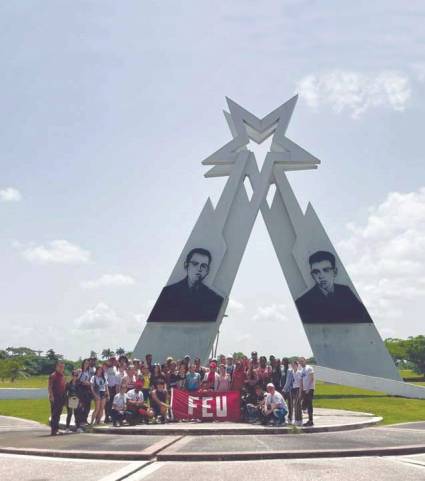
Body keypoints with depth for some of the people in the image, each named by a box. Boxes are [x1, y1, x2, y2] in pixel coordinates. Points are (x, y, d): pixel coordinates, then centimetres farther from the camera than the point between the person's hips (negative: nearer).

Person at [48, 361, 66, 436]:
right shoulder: (53, 375, -9)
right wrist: (51, 396, -23)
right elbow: (49, 387, -15)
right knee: (54, 414, -6)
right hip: (55, 398, -8)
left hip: (61, 398, 8)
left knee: (58, 414, 13)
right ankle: (53, 430, -3)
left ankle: (56, 429, 21)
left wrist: (64, 396, 19)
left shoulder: (63, 376, 16)